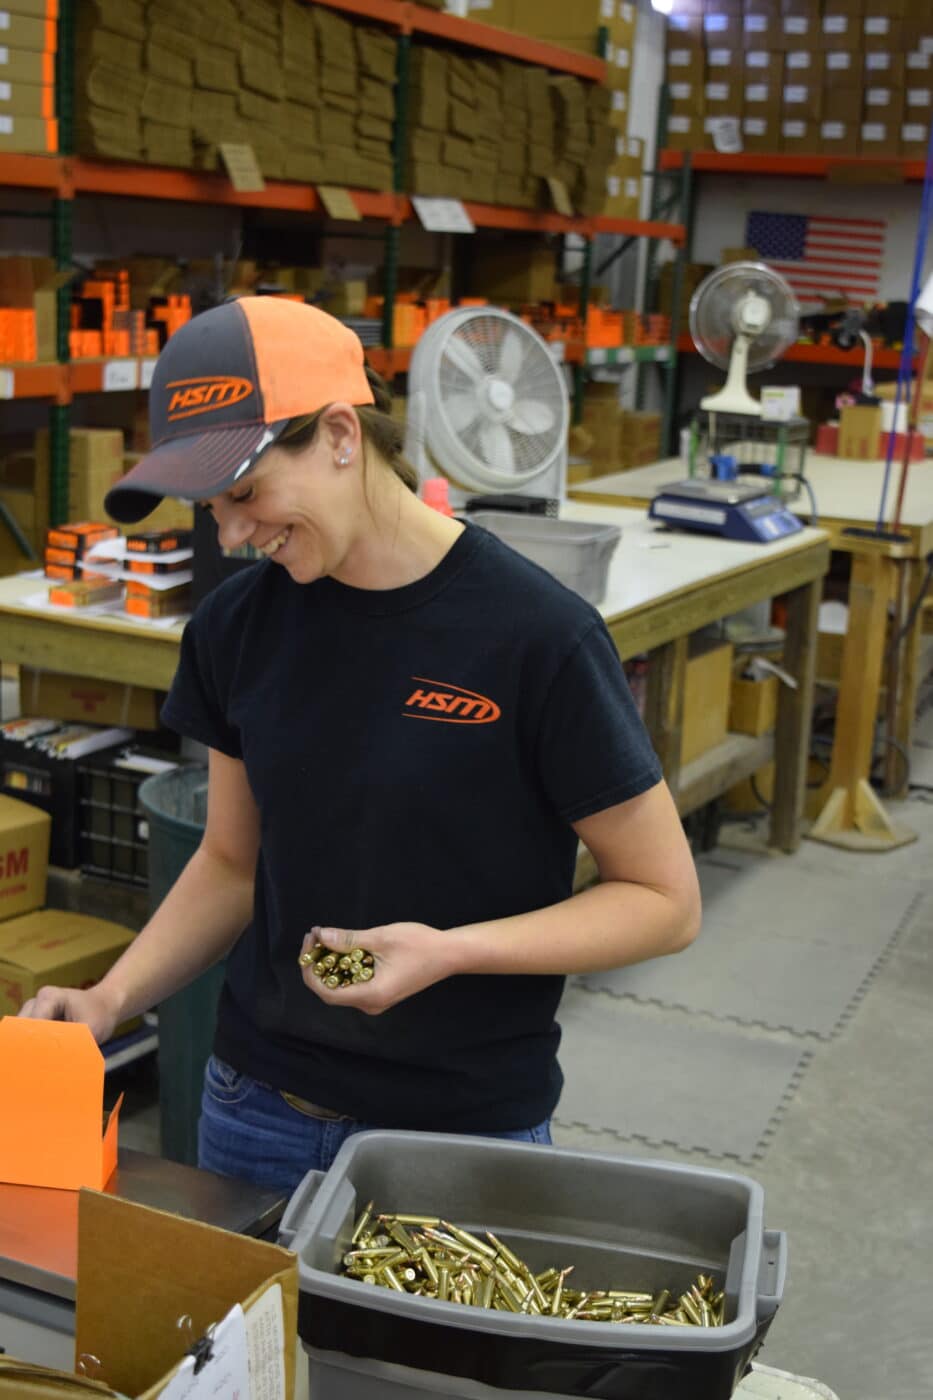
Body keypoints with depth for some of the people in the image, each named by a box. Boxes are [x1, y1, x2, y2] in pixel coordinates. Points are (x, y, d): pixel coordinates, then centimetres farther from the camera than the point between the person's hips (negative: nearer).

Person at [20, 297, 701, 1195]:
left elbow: (664, 901, -12)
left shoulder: (535, 636, -19)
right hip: (255, 1107, 4)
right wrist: (110, 1000, -6)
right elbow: (233, 862, 9)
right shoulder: (237, 626, -4)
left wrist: (452, 951, -24)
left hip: (465, 1127, -4)